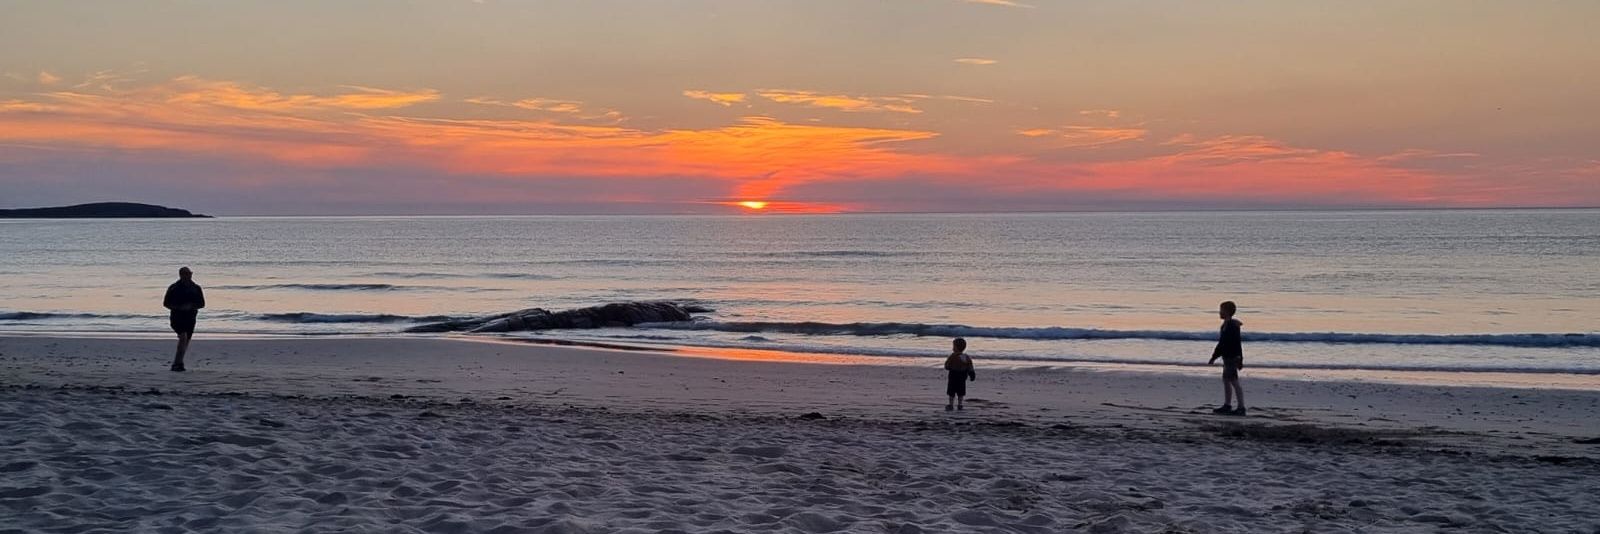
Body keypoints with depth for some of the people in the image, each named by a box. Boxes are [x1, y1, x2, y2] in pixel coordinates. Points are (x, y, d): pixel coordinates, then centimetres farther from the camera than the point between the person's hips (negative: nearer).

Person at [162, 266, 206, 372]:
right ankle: (178, 363, -25)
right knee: (183, 336, -24)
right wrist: (179, 307, -15)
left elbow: (202, 304, 10)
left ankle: (176, 364, 19)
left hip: (190, 318, 4)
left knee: (185, 342, 7)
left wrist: (191, 306, -10)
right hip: (177, 317, -4)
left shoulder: (196, 288, 7)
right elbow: (166, 303, 1)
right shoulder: (173, 288, -1)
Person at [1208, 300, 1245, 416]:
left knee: (1234, 382, -9)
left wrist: (1214, 357, -18)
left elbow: (1223, 344, -21)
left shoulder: (1229, 326, -19)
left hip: (1230, 357, -11)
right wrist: (1240, 359, 25)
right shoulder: (1233, 325, 13)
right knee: (1226, 380, 14)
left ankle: (1241, 408, -8)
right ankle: (1227, 406, 20)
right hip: (1234, 357, 11)